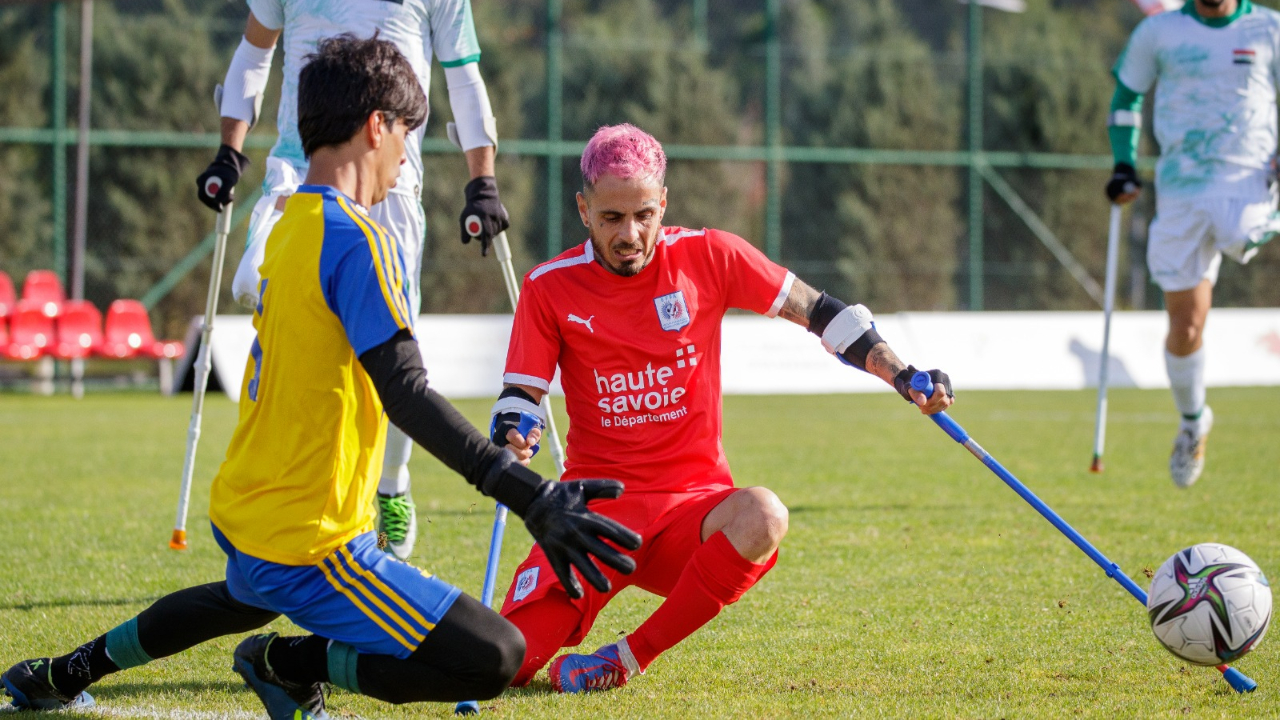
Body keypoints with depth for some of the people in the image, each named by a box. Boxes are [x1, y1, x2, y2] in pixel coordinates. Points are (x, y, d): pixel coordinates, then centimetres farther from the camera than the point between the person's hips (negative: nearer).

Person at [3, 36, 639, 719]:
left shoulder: (288, 226, 9)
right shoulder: (354, 238, -18)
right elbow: (405, 393, -27)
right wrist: (528, 495, -33)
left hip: (238, 515, 10)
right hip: (308, 546, -10)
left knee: (251, 595, 44)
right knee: (495, 658, -14)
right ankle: (287, 661, -4)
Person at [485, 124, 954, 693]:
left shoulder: (708, 257, -1)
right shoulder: (550, 288, -1)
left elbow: (815, 310, 6)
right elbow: (519, 398, 2)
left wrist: (901, 374, -3)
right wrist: (512, 439, -21)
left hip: (691, 504, 1)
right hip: (596, 506, -1)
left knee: (761, 518, -37)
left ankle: (628, 660, -19)